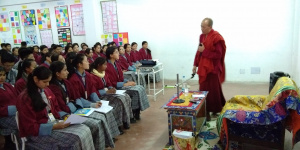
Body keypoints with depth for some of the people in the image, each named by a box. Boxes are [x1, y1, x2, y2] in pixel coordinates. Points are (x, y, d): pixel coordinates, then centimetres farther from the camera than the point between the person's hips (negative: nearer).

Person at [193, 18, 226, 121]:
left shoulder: (216, 37, -14)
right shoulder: (202, 36, 9)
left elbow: (218, 55, -17)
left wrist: (204, 51, -17)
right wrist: (195, 65, 14)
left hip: (213, 69, -7)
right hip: (203, 67, 7)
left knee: (213, 91, 1)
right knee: (203, 90, 9)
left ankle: (215, 111, 16)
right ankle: (206, 111, 20)